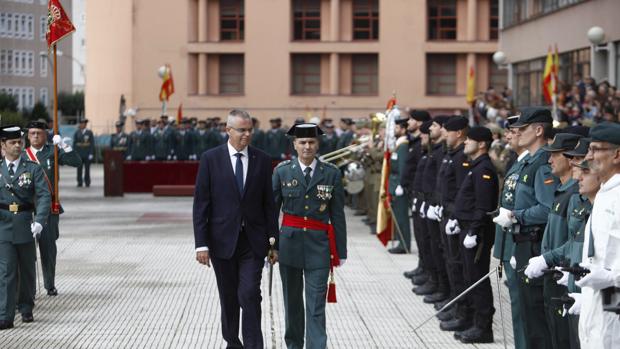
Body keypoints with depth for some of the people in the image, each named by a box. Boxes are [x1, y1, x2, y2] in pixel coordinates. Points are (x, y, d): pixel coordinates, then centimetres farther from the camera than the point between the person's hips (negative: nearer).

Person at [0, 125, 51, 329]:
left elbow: (44, 196, -8)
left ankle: (26, 309, 28)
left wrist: (39, 221, -22)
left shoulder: (33, 169, 1)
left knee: (27, 268, 12)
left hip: (26, 224, 1)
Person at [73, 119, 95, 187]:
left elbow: (92, 143, 1)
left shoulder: (89, 132, 3)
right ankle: (79, 182, 5)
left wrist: (91, 153, -6)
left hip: (87, 153, -1)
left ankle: (87, 182, 8)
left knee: (87, 168, 1)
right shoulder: (77, 132, 6)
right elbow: (74, 143, 7)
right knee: (79, 168, 0)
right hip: (79, 152, 1)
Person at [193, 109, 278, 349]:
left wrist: (273, 242, 4)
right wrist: (201, 244, -9)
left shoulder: (262, 160, 2)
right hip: (223, 240, 0)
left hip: (253, 241, 0)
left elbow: (269, 204, 6)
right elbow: (201, 204, -4)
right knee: (229, 298, 11)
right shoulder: (211, 158, -3)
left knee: (250, 295, -11)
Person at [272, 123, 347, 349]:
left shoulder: (331, 173, 1)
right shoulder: (282, 171, 2)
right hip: (289, 243, 1)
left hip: (319, 245, -1)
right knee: (292, 302, 13)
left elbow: (338, 215, 3)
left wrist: (340, 251, 2)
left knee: (316, 305, -6)